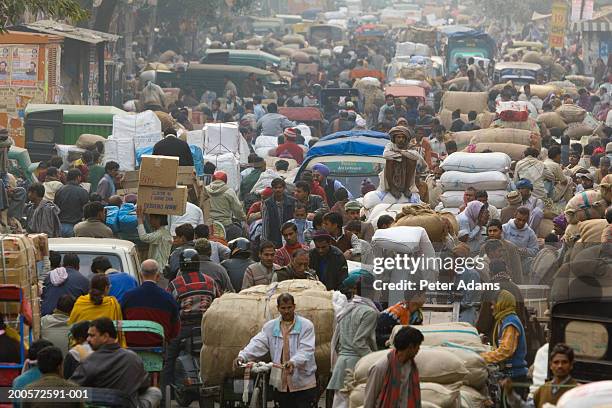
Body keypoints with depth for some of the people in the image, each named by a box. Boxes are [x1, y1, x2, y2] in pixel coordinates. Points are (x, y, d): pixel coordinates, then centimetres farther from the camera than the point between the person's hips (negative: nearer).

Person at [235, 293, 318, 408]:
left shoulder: (306, 325, -2)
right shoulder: (270, 327, 9)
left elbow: (306, 350, -12)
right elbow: (257, 344, -2)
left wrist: (294, 362, -31)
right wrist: (242, 356, -21)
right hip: (282, 385, 4)